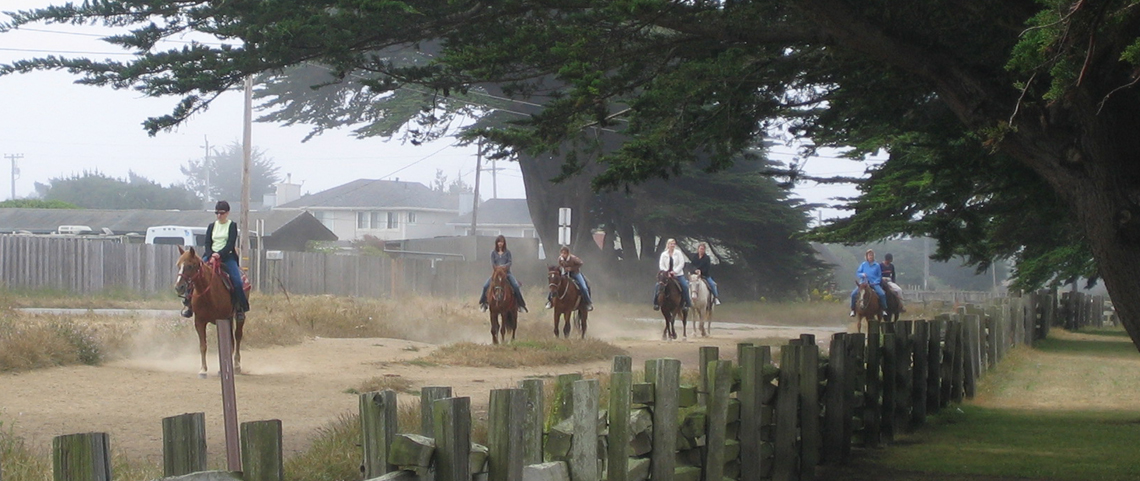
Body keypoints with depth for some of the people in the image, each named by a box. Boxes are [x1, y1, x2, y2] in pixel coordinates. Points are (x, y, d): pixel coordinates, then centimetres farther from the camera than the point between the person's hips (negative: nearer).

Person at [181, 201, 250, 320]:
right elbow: (207, 243, 5)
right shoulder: (211, 226, 14)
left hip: (227, 257, -3)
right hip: (210, 255, 3)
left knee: (237, 281, -21)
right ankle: (188, 303, -6)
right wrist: (211, 255, -15)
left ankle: (240, 308, -9)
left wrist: (220, 254, -22)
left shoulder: (232, 225, 4)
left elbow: (231, 243, -8)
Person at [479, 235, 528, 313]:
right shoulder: (493, 253, 8)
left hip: (506, 272, -1)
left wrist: (504, 266, -21)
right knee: (485, 286, -18)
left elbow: (510, 262, -2)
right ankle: (483, 303, 2)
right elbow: (492, 264, 1)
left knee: (516, 286, -23)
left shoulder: (507, 252, 7)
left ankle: (521, 305, -13)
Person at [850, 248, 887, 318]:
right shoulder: (863, 265, 8)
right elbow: (857, 273, 9)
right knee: (853, 293, -19)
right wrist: (862, 274, -13)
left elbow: (879, 276, 11)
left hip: (874, 283, -1)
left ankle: (884, 310, -13)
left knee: (882, 294, -25)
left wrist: (876, 282, -7)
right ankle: (853, 310, -6)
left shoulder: (877, 265, 8)